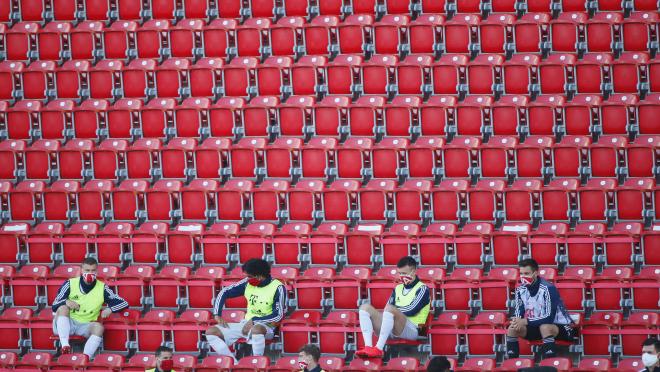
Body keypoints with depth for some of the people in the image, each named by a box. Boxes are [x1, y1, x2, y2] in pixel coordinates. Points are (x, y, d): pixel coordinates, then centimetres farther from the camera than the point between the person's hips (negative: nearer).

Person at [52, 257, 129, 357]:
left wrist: (110, 309, -18)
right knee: (63, 308, -29)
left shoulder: (102, 288, 2)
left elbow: (124, 303, 1)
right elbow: (54, 306, 0)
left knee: (98, 327, -30)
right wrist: (65, 302, -23)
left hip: (85, 326, 0)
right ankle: (65, 346, -42)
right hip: (66, 324, 0)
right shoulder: (70, 284, 0)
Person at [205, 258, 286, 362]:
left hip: (266, 326, -6)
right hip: (246, 324, 6)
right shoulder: (247, 283, 2)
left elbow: (278, 316, -15)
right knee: (211, 332, -12)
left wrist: (254, 321, -17)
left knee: (256, 329, -44)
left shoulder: (277, 288, -12)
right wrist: (218, 315, 1)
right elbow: (224, 293, 10)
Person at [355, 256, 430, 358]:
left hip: (411, 329, -7)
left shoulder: (422, 289, 4)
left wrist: (395, 309, 0)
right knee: (365, 307, -7)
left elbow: (411, 310, -11)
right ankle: (368, 347, -29)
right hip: (391, 329, 7)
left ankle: (378, 349, -44)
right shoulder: (398, 288, 24)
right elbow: (386, 310, 14)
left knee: (390, 309, -35)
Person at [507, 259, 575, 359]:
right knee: (513, 328, -11)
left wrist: (526, 321, -33)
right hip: (536, 325, 7)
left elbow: (549, 318, -29)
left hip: (559, 326, -7)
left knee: (545, 327, -38)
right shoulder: (520, 290, -4)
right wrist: (517, 321, -23)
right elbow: (519, 313, 1)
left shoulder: (548, 288, -24)